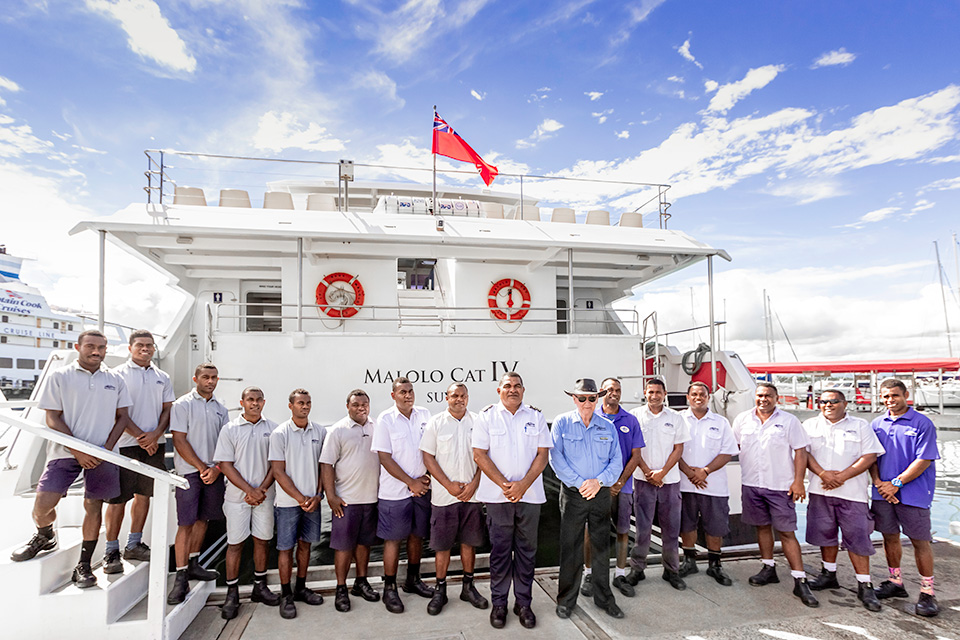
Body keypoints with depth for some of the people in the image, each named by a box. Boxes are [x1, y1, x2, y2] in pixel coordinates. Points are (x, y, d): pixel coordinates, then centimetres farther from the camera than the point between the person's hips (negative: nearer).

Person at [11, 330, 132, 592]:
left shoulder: (115, 380, 8)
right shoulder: (60, 377, 1)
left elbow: (122, 417, 9)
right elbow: (53, 418, -2)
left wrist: (107, 448, -5)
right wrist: (78, 451, -10)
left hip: (102, 453, 1)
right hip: (65, 451, -1)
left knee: (93, 505, 4)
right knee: (43, 503, -6)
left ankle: (84, 566, 16)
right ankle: (45, 537, 30)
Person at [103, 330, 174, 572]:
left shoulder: (162, 377, 12)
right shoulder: (119, 374, -1)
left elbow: (167, 409, 9)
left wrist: (156, 434, -8)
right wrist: (140, 436, -14)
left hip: (155, 444, 4)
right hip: (125, 444, -4)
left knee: (144, 494, 11)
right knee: (117, 498, -2)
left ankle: (134, 545, 23)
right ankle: (112, 551, 10)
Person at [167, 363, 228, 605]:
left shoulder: (220, 409, 11)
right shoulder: (183, 404, -4)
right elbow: (179, 440, -9)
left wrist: (216, 469, -5)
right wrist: (201, 467, -11)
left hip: (214, 472, 5)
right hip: (189, 471, -5)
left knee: (203, 519, 12)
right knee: (186, 523, -5)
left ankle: (193, 564, 27)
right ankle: (181, 578, 1)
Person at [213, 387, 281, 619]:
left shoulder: (272, 429, 2)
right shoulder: (230, 429, -2)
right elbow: (225, 465, -6)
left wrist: (262, 489, -9)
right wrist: (249, 490, -12)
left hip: (264, 495, 2)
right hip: (237, 496, -2)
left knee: (262, 540, 10)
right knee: (235, 543, 4)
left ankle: (260, 587, 25)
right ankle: (232, 594, 17)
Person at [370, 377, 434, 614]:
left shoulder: (424, 415, 3)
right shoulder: (385, 420, -9)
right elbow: (385, 458, -11)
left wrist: (428, 476, -2)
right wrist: (411, 482, -12)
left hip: (422, 488, 4)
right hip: (395, 491, -4)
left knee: (417, 535, 15)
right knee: (393, 539, 4)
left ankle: (413, 580, 33)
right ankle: (389, 589, 19)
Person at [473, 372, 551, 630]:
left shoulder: (536, 417, 5)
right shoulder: (487, 416, 1)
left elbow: (542, 454, 2)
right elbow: (479, 455, -3)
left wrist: (523, 485, -10)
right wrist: (504, 485, -10)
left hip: (530, 494, 2)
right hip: (496, 495, -1)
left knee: (527, 550, 9)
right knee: (499, 550, 6)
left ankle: (523, 603, 23)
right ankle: (498, 604, 20)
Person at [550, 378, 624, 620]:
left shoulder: (608, 427, 8)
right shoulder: (562, 423, -1)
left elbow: (616, 461, 5)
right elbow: (556, 458, -8)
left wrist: (599, 481, -10)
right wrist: (579, 483, -13)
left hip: (601, 494, 3)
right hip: (572, 494, -2)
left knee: (601, 546, 12)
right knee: (570, 548, 4)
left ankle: (604, 598, 27)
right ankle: (566, 600, 18)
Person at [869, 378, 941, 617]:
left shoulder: (922, 423, -7)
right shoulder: (877, 425, 8)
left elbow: (924, 460, -11)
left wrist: (896, 483, -14)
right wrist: (878, 482, -7)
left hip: (913, 493, -4)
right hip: (883, 492, 5)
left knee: (920, 541, 3)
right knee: (890, 537, 13)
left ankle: (927, 593, 15)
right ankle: (895, 582, 28)